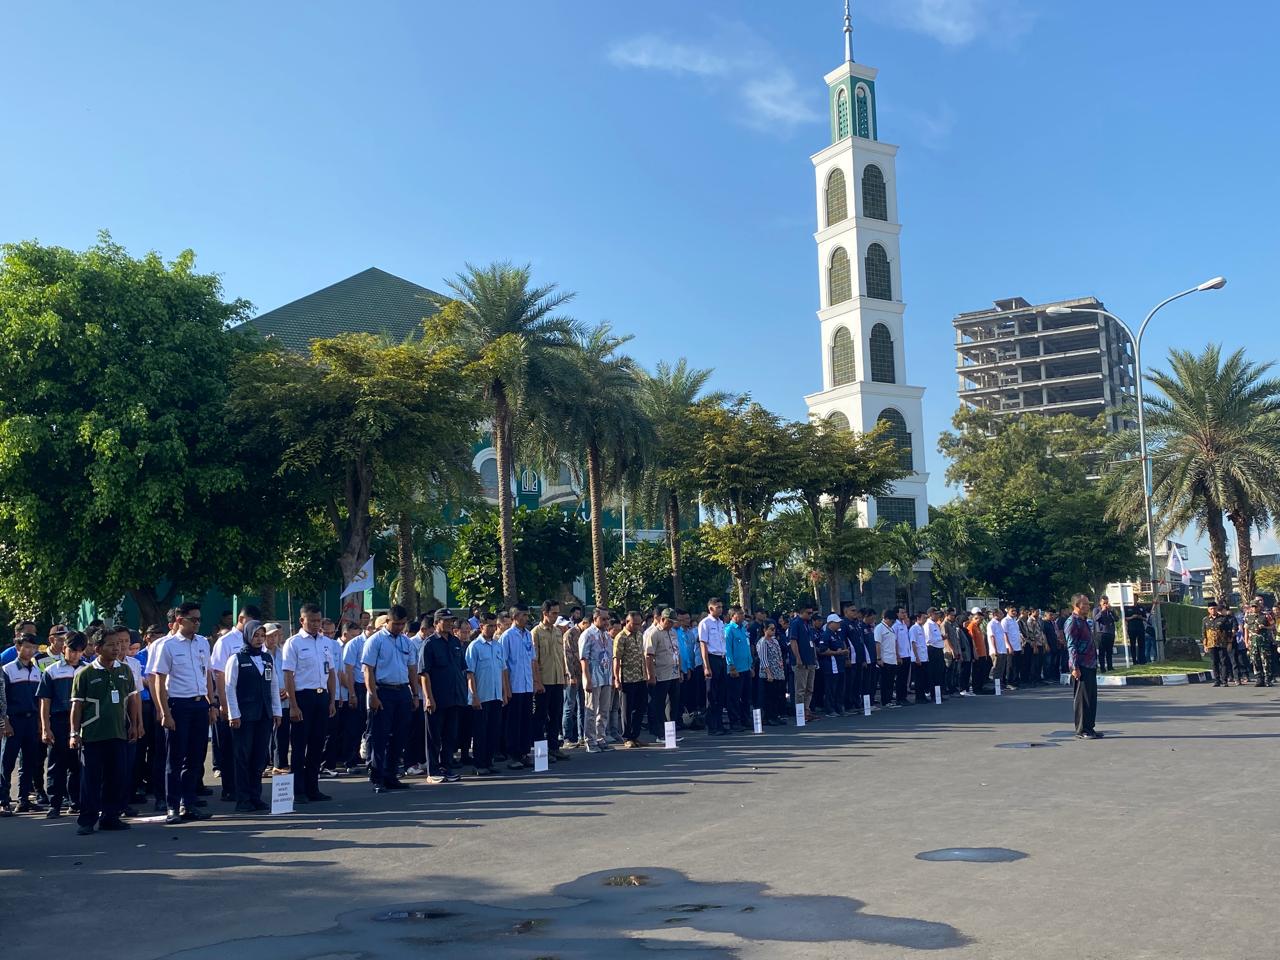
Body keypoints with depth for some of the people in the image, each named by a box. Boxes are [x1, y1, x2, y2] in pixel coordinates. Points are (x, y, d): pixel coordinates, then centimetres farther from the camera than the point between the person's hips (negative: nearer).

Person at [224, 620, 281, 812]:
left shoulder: (268, 658, 10)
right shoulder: (236, 659, -4)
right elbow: (229, 688, -7)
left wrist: (277, 712, 9)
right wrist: (234, 715, -11)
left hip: (265, 715, 5)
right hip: (244, 716, -4)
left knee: (260, 757, 7)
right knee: (243, 758, 1)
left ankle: (256, 797, 15)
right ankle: (243, 800, 7)